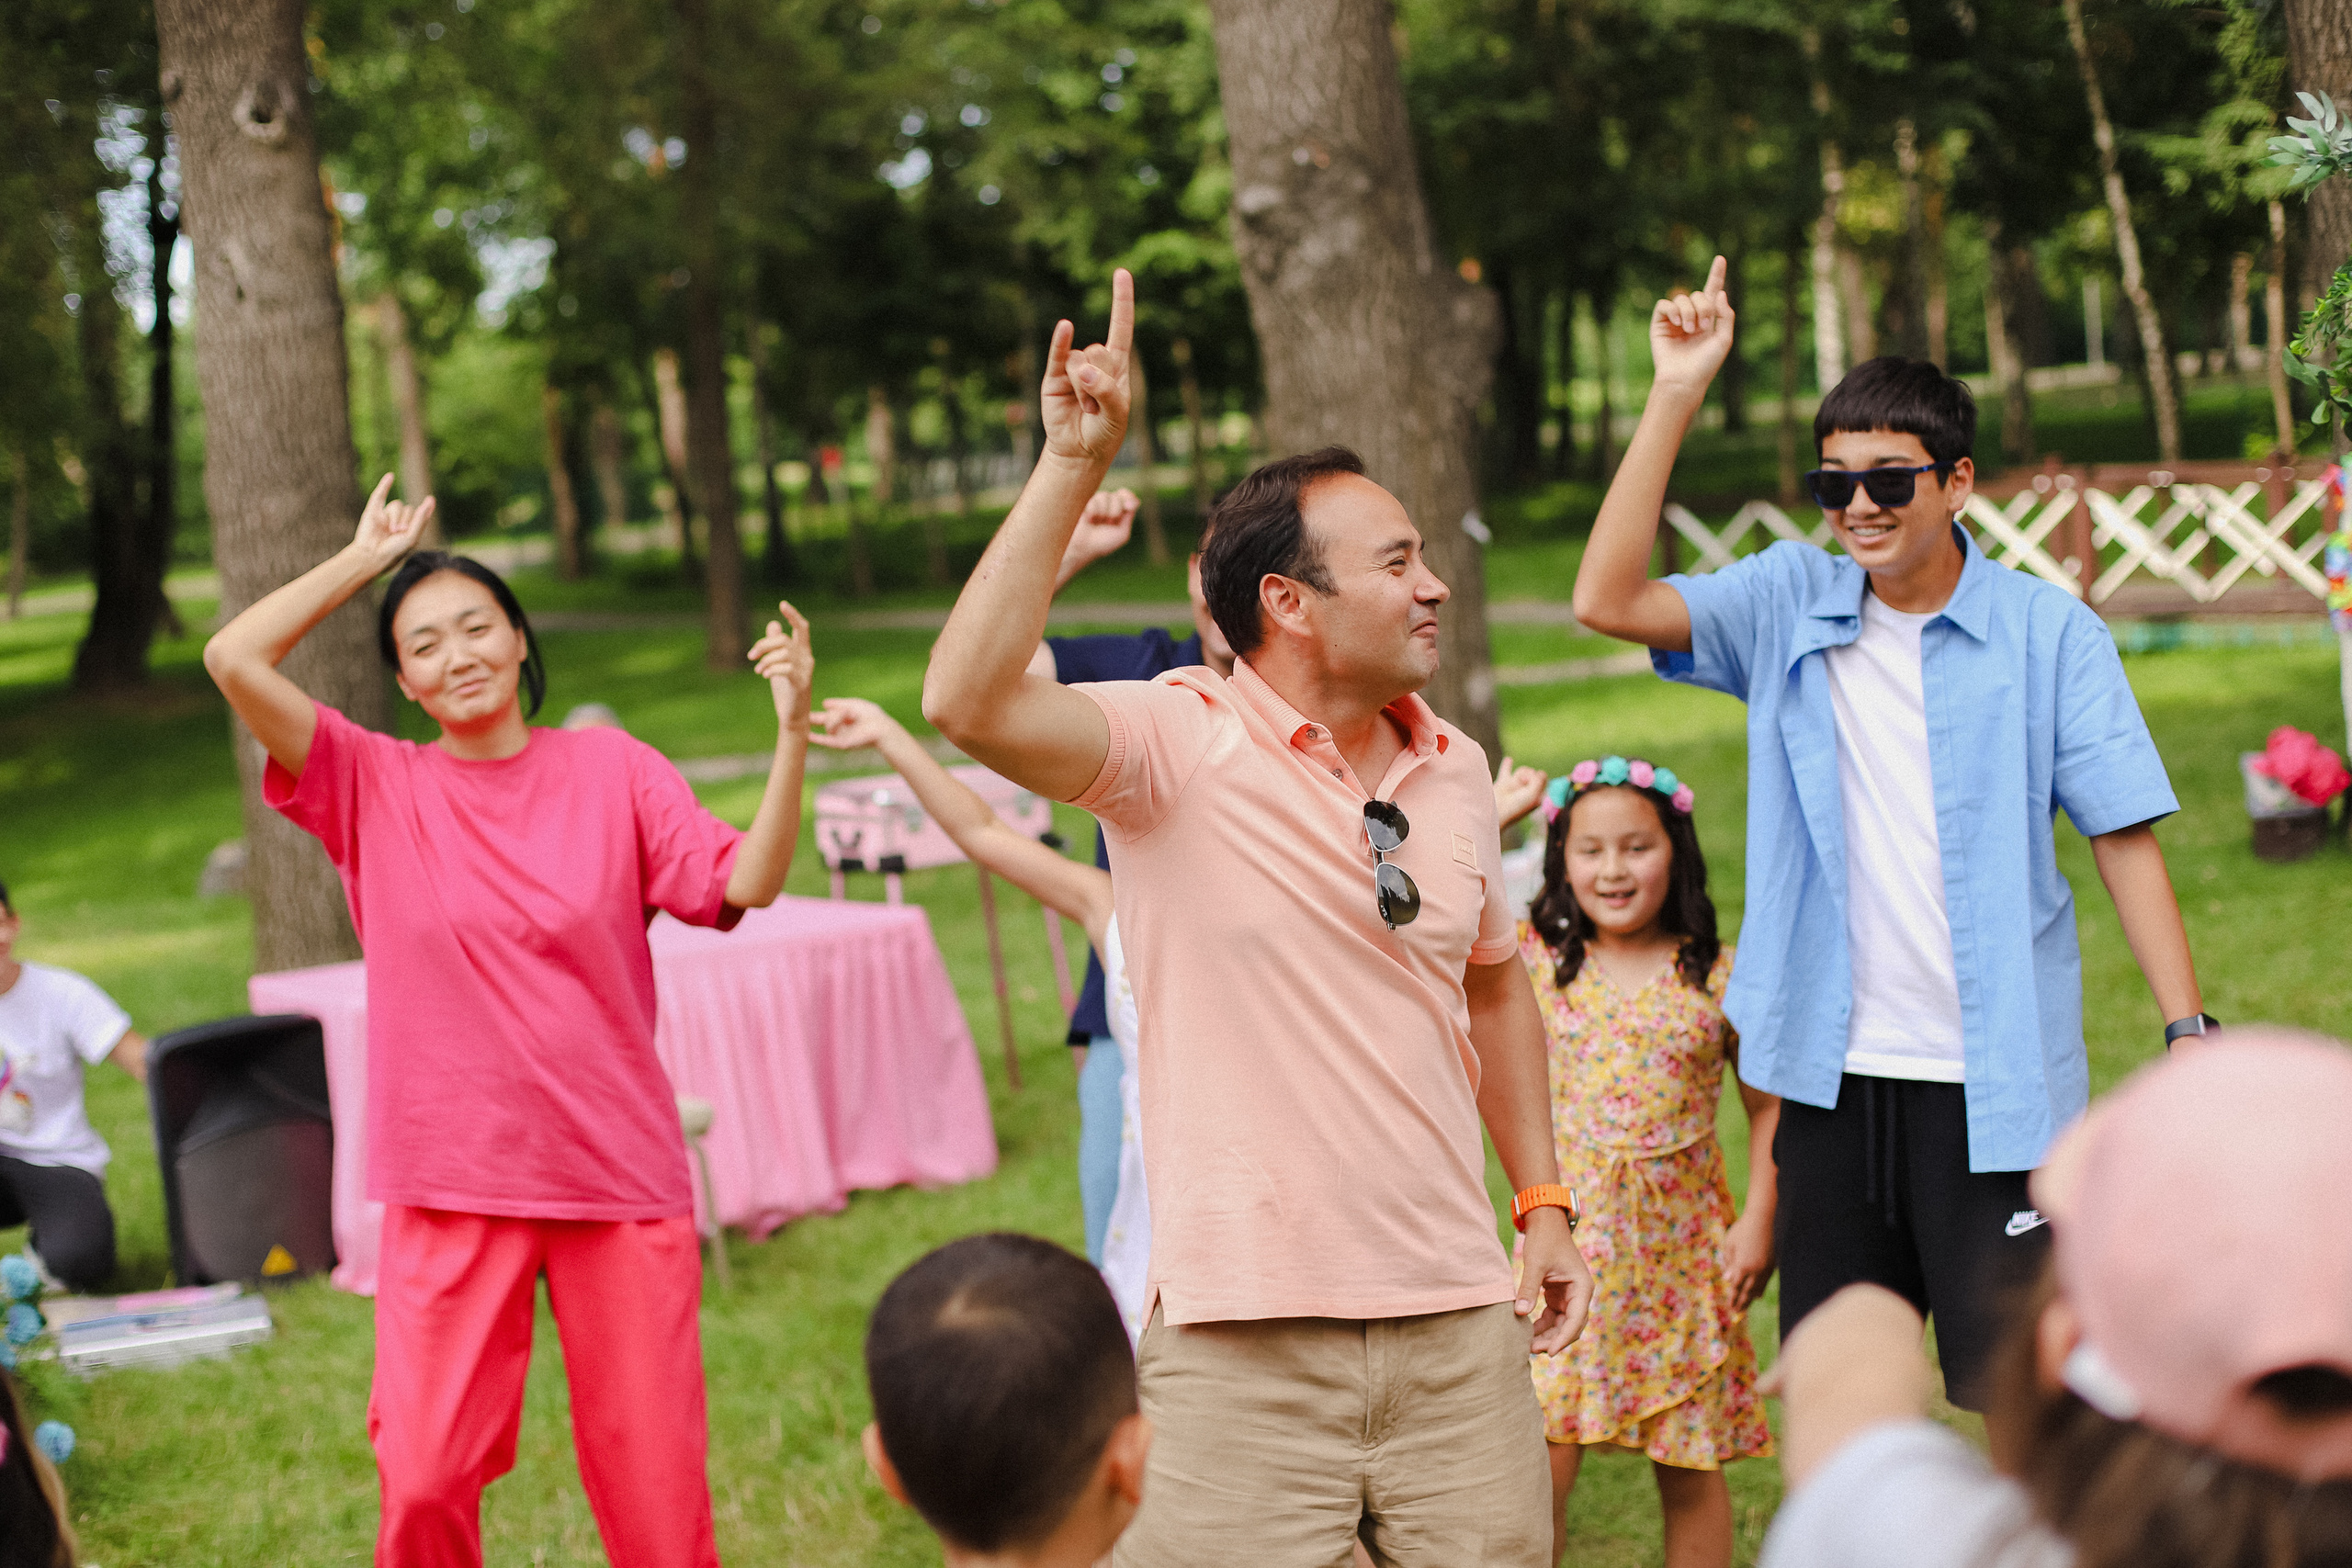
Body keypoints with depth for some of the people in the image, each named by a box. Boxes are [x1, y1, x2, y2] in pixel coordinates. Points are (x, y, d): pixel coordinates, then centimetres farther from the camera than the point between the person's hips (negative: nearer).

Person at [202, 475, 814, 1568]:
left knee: (654, 1476, 4)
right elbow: (235, 661, -10)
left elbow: (746, 884, -7)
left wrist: (791, 732, -20)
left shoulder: (612, 769, 4)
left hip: (620, 1178, 1)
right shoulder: (373, 787, 2)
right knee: (423, 1480, -6)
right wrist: (367, 556, 0)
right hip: (451, 1190, 0)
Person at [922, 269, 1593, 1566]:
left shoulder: (1455, 768, 9)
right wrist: (1072, 468, -26)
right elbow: (970, 702, -26)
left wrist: (1543, 1201, 18)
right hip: (1247, 1337, -5)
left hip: (1460, 1324, 5)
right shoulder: (1177, 742, -9)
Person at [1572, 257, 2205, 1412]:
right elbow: (1608, 600, -10)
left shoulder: (2048, 633, -2)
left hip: (1995, 1089, -3)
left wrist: (2189, 1036, -10)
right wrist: (1677, 392, -13)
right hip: (1835, 1074, 3)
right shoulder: (1790, 605, 4)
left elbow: (2125, 838, -2)